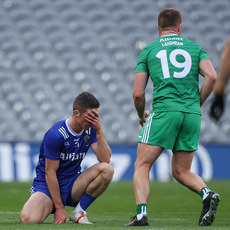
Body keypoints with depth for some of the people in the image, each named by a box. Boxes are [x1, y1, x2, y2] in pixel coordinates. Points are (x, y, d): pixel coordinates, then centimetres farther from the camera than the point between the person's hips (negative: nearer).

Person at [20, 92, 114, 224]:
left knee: (107, 169, -21)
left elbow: (105, 159, -11)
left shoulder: (90, 130, -3)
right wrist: (59, 208, -17)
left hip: (73, 184, 5)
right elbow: (50, 172, -17)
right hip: (47, 185, -5)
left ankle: (78, 212, -7)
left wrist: (99, 131, -20)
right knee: (28, 219, -34)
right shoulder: (56, 135, -21)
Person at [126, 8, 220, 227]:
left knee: (142, 166, 4)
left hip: (164, 111, -3)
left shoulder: (148, 50, 13)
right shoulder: (194, 47, 16)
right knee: (181, 172, 15)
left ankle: (141, 214, -16)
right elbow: (211, 76, 0)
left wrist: (141, 115, 27)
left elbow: (138, 93, 8)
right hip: (192, 114, 3)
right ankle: (207, 193, -14)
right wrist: (197, 103, 14)